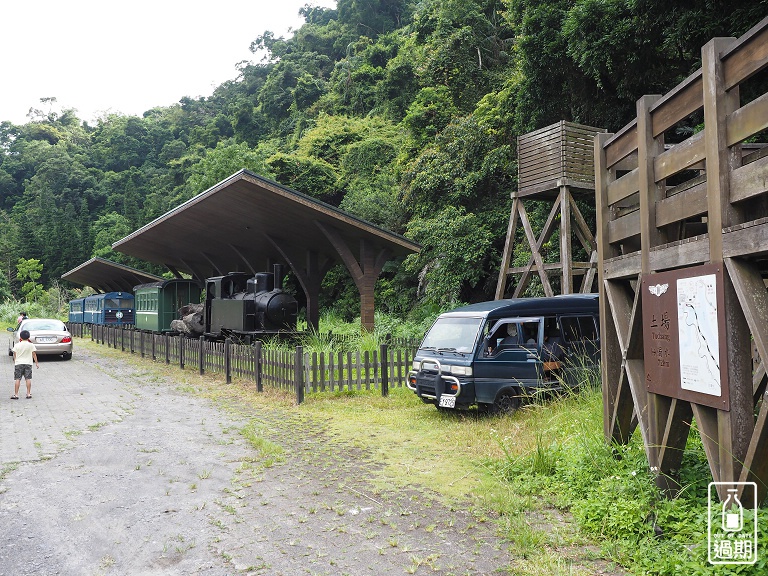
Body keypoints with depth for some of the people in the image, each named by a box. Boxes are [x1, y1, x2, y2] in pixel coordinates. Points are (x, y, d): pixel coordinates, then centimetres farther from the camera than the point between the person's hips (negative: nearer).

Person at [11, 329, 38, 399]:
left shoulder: (17, 345, -1)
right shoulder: (31, 345, -2)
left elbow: (14, 355, 4)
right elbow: (34, 354, 0)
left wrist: (15, 362, 16)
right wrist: (36, 363, 7)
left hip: (18, 363, 0)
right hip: (28, 363, 0)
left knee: (17, 379, 1)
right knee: (28, 379, 4)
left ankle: (16, 394, 0)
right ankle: (28, 394, 4)